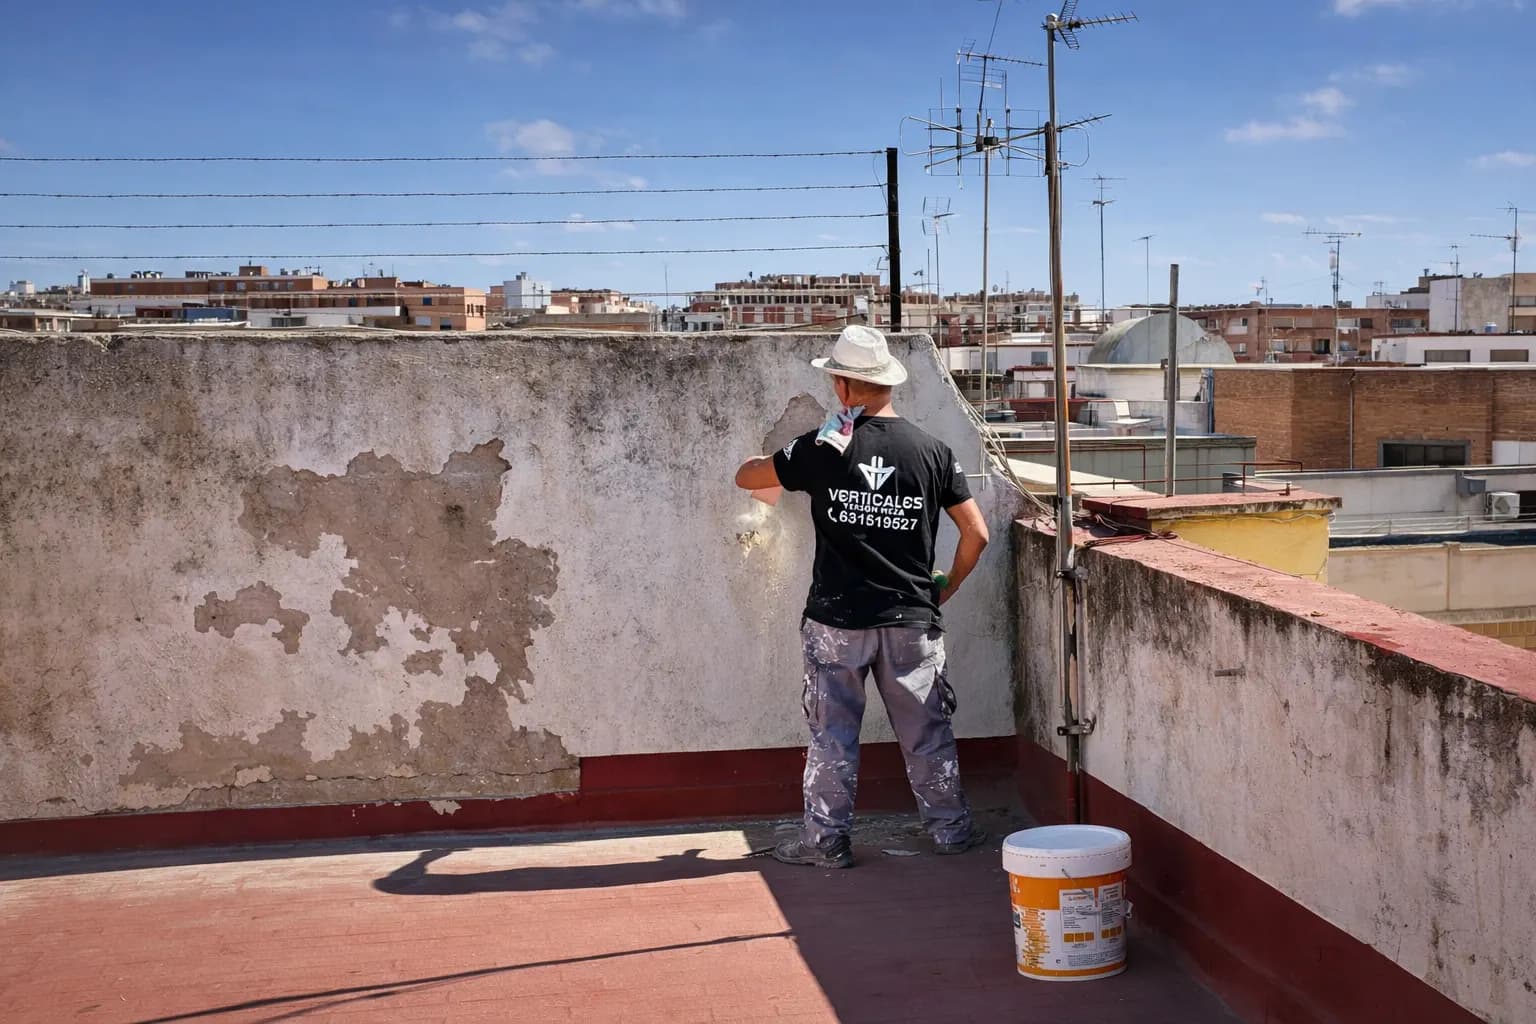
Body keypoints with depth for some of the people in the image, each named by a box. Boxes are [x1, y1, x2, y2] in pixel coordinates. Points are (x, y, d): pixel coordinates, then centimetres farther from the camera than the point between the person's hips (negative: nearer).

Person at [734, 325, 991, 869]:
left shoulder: (822, 450, -6)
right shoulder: (933, 452, -2)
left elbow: (745, 477, 7)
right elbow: (976, 534, -2)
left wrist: (805, 453, 25)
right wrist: (945, 589, 14)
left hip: (837, 622, -2)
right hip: (911, 621, 2)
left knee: (832, 733, 8)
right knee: (926, 732, 13)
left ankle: (825, 838, 13)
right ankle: (951, 829, 22)